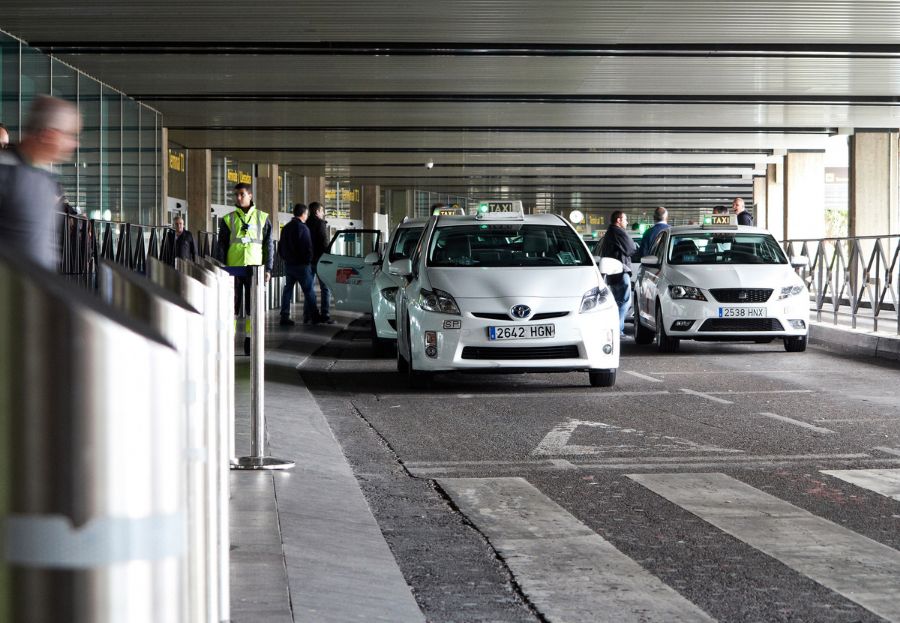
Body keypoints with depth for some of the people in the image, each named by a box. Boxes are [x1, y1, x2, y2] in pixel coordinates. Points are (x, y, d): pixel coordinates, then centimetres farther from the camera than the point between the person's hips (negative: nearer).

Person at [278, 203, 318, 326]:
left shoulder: (286, 228, 11)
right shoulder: (302, 228, -13)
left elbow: (281, 247, 16)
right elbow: (308, 248, -15)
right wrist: (308, 260, 0)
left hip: (288, 264, 7)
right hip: (301, 265, -7)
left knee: (287, 290, 7)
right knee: (309, 291, 1)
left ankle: (284, 317, 2)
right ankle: (313, 316, 3)